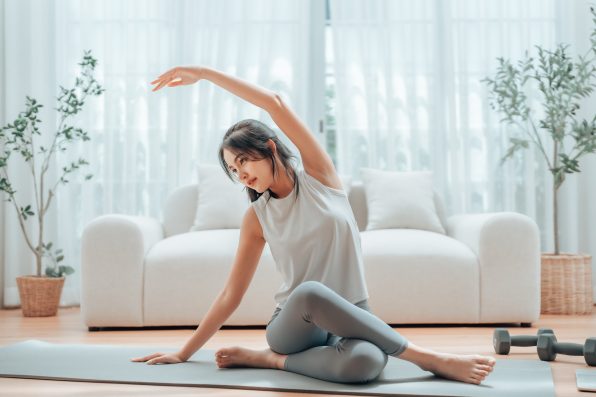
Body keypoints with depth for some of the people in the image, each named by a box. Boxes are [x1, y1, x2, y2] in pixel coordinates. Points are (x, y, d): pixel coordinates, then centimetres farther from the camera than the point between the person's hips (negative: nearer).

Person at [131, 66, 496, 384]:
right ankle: (432, 359, -27)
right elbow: (231, 294, 9)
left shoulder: (319, 175, 2)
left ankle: (272, 360, -16)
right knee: (311, 292, -40)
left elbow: (274, 103, -6)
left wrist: (204, 73, -4)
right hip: (294, 324, 1)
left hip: (350, 318, -1)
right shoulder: (257, 217, 6)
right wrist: (184, 353, 8)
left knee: (365, 362, -42)